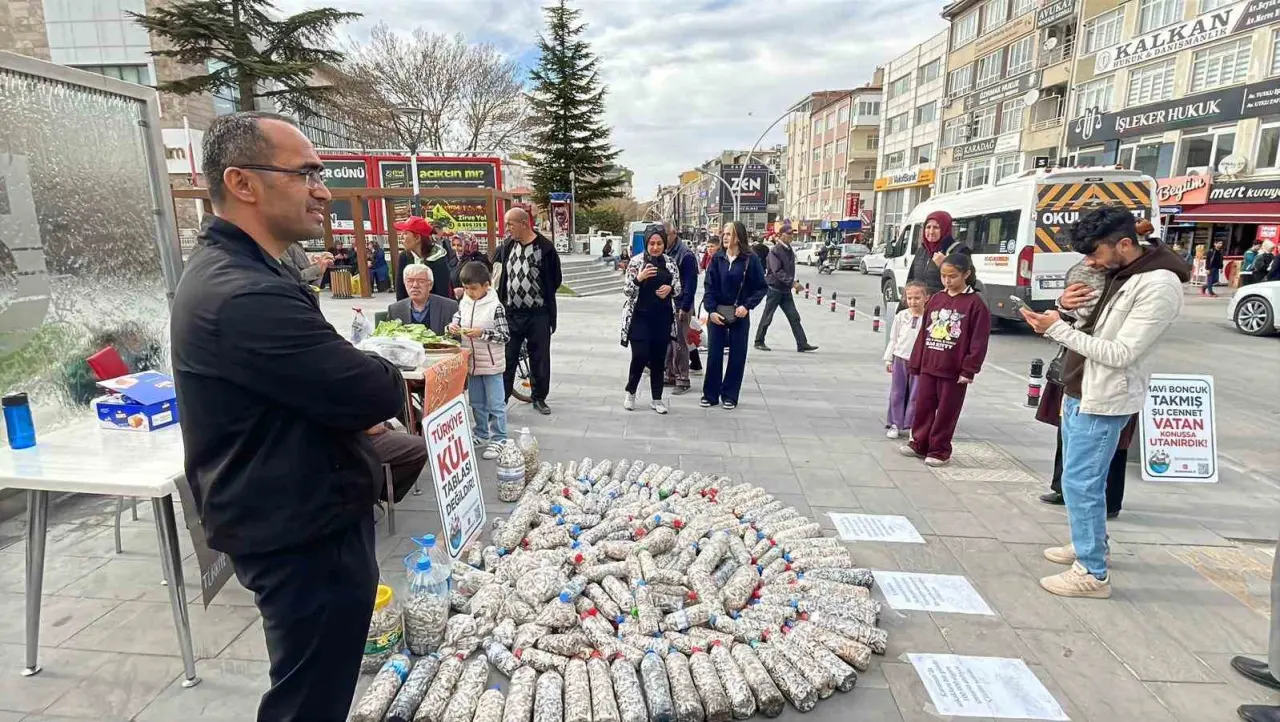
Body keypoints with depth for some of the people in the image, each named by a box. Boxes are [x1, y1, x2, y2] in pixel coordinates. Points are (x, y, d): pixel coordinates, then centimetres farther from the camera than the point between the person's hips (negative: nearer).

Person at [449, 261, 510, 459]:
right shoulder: (464, 304, 2)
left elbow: (505, 335, -16)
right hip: (472, 362, 6)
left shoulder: (495, 307, -15)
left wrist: (482, 333, -25)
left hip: (491, 364, -6)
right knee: (476, 403, 19)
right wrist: (453, 327, -8)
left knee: (495, 404, 3)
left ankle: (498, 439, 14)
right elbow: (457, 318, 15)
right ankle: (481, 434, 34)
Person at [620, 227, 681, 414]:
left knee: (658, 359, 8)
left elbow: (678, 289, 10)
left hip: (663, 318, 3)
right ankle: (630, 392, 19)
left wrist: (670, 288, -12)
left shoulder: (670, 262, 4)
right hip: (640, 317, -3)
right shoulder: (636, 261, -5)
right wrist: (639, 278, -23)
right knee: (640, 356, -7)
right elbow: (626, 290, -6)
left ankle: (657, 399, 21)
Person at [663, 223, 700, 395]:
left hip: (680, 306, -8)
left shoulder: (686, 255, -13)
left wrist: (684, 308, -18)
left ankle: (683, 380, 4)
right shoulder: (665, 253, 10)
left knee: (679, 344, -4)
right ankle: (670, 375, 25)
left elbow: (690, 284, -16)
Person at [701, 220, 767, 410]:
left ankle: (729, 395, 18)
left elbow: (761, 287, -3)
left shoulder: (751, 259, -6)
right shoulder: (717, 258, 1)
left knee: (737, 355, 6)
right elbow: (709, 286, -1)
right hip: (717, 313, 2)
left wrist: (747, 305, -15)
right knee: (714, 354, 5)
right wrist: (711, 310, -12)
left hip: (740, 314, -1)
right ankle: (710, 394, 16)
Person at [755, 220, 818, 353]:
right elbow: (777, 272, -22)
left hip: (786, 289, 7)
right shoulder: (775, 250, -14)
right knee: (767, 317, 3)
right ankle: (759, 342, 15)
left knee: (794, 317, 4)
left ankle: (802, 344, 5)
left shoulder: (790, 250, 10)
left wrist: (791, 282, 8)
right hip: (774, 287, -7)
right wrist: (792, 282, -27)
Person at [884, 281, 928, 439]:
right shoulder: (901, 316, 2)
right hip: (900, 359, 2)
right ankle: (895, 424, 17)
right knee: (897, 393, 8)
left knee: (915, 395, 4)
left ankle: (910, 425, 16)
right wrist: (888, 359, 7)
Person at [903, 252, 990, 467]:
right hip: (928, 367, 5)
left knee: (946, 412, 6)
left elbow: (979, 341, -9)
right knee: (923, 407, 11)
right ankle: (919, 443, 25)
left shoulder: (975, 303, -7)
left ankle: (939, 451, 18)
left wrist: (969, 370, -13)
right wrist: (916, 363, 9)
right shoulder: (935, 299, 7)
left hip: (955, 370, -5)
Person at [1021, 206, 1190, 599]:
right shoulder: (1114, 272, 8)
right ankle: (1087, 543, 38)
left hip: (1103, 401, -9)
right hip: (1079, 391, 9)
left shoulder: (1159, 286, -19)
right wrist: (1067, 306, -6)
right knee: (1084, 479, 20)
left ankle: (1093, 573, 8)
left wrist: (1056, 328, -23)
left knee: (1080, 483, -4)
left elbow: (1120, 354, -22)